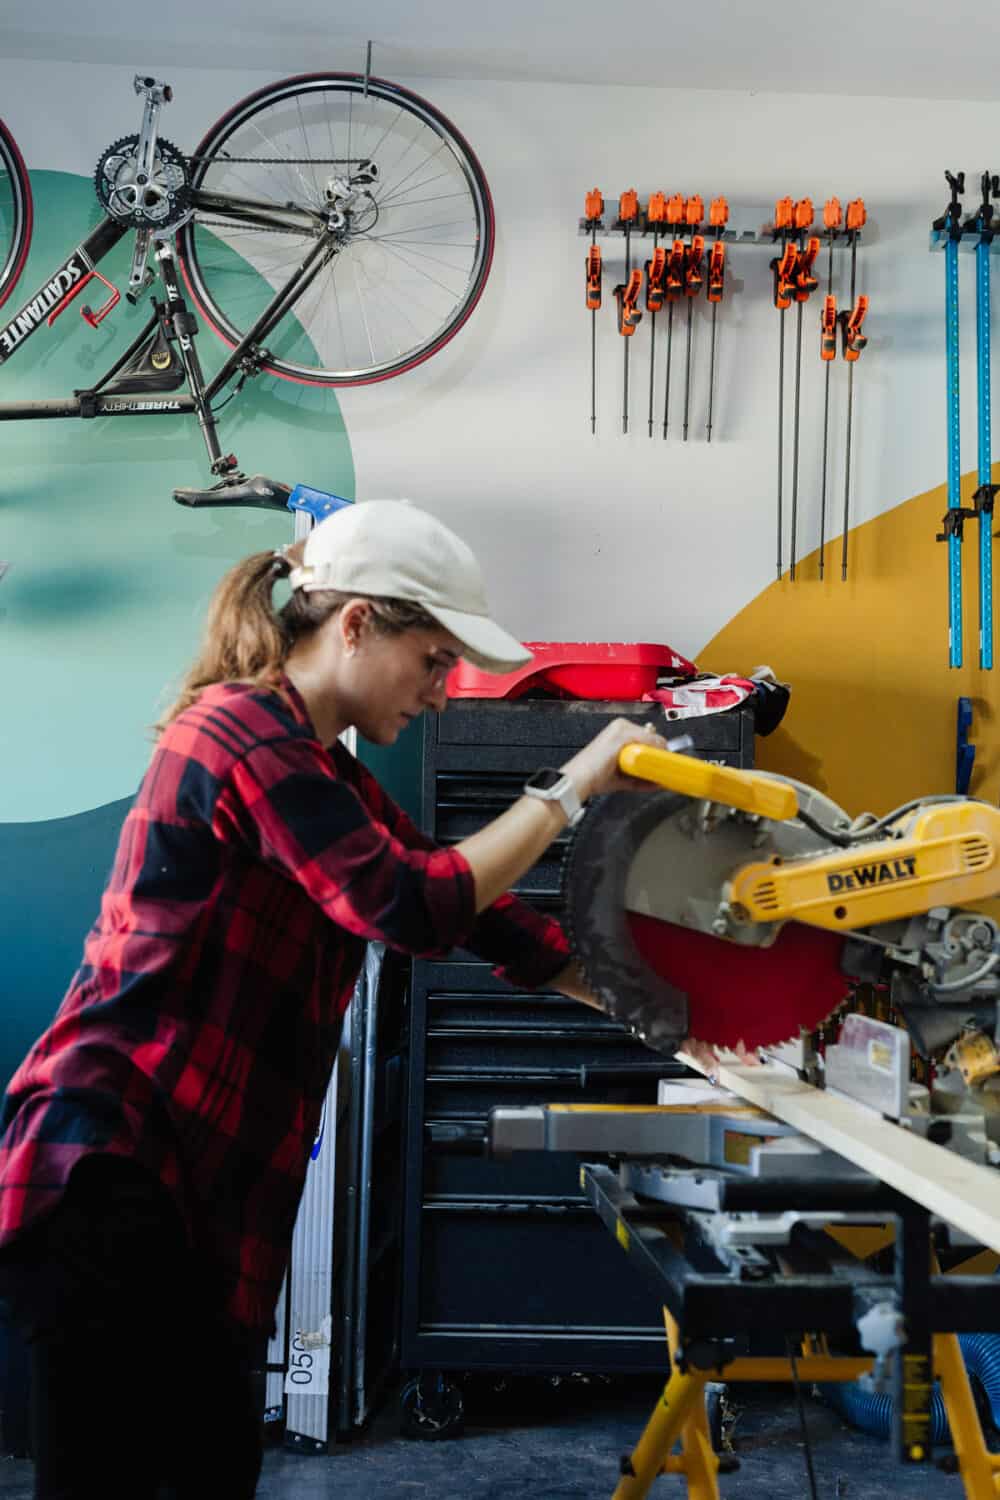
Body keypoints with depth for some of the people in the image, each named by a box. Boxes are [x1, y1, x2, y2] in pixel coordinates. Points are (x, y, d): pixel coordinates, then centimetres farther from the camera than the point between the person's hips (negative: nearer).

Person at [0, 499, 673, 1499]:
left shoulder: (322, 769, 16)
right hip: (103, 1169, -10)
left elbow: (469, 903, 16)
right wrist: (572, 785, -12)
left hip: (188, 1187, 10)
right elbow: (412, 907, -21)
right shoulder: (245, 728, -14)